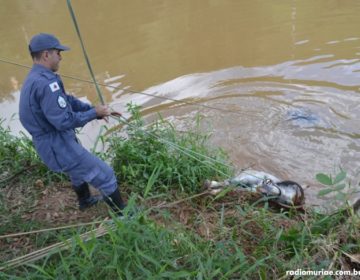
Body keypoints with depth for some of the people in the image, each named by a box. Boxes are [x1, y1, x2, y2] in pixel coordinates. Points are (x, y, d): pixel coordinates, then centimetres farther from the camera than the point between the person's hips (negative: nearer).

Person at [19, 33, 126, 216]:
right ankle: (123, 214, 15)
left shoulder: (35, 78, 8)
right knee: (105, 175, 0)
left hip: (50, 143, 11)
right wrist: (94, 113, -14)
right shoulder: (46, 83, -26)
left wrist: (96, 109, 0)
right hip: (59, 147, -11)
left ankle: (85, 201, 59)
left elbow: (68, 101, 10)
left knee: (79, 170, 35)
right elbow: (64, 121, -27)